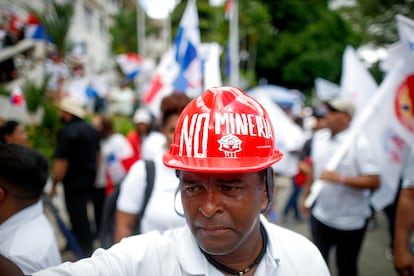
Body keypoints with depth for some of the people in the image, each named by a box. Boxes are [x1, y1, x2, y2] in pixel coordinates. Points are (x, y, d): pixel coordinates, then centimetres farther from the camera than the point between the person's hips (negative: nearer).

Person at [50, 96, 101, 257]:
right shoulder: (91, 130, 7)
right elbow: (97, 155, 16)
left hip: (73, 182, -8)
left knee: (78, 217, 3)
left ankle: (85, 250, 13)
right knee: (82, 213, 21)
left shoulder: (67, 132, -19)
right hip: (89, 180, 8)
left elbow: (61, 163, -21)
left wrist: (54, 185, -10)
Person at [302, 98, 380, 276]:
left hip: (351, 220, -4)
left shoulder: (360, 143, -17)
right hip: (320, 215, 4)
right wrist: (307, 194, 16)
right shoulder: (319, 136, 1)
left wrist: (339, 178, -29)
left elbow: (374, 182, -21)